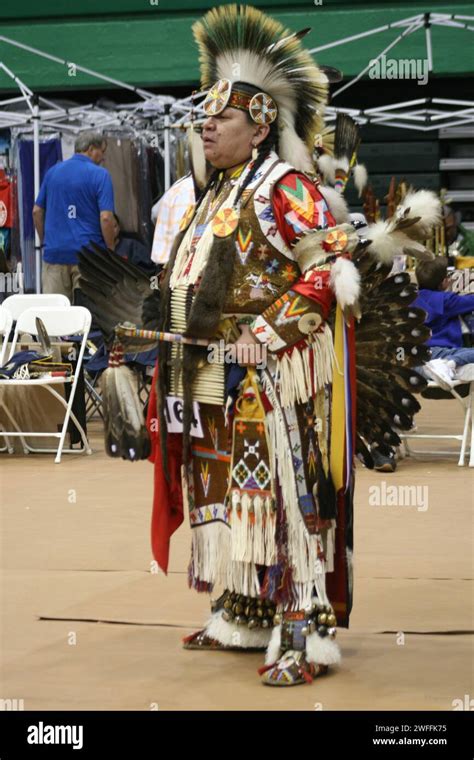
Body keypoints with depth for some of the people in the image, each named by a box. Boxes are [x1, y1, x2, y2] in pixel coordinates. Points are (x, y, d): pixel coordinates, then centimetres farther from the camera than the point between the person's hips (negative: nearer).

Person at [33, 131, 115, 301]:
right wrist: (111, 252, -2)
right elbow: (106, 218, -12)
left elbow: (37, 211, 13)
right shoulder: (100, 175, -5)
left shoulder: (52, 172, 10)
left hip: (54, 253, 4)